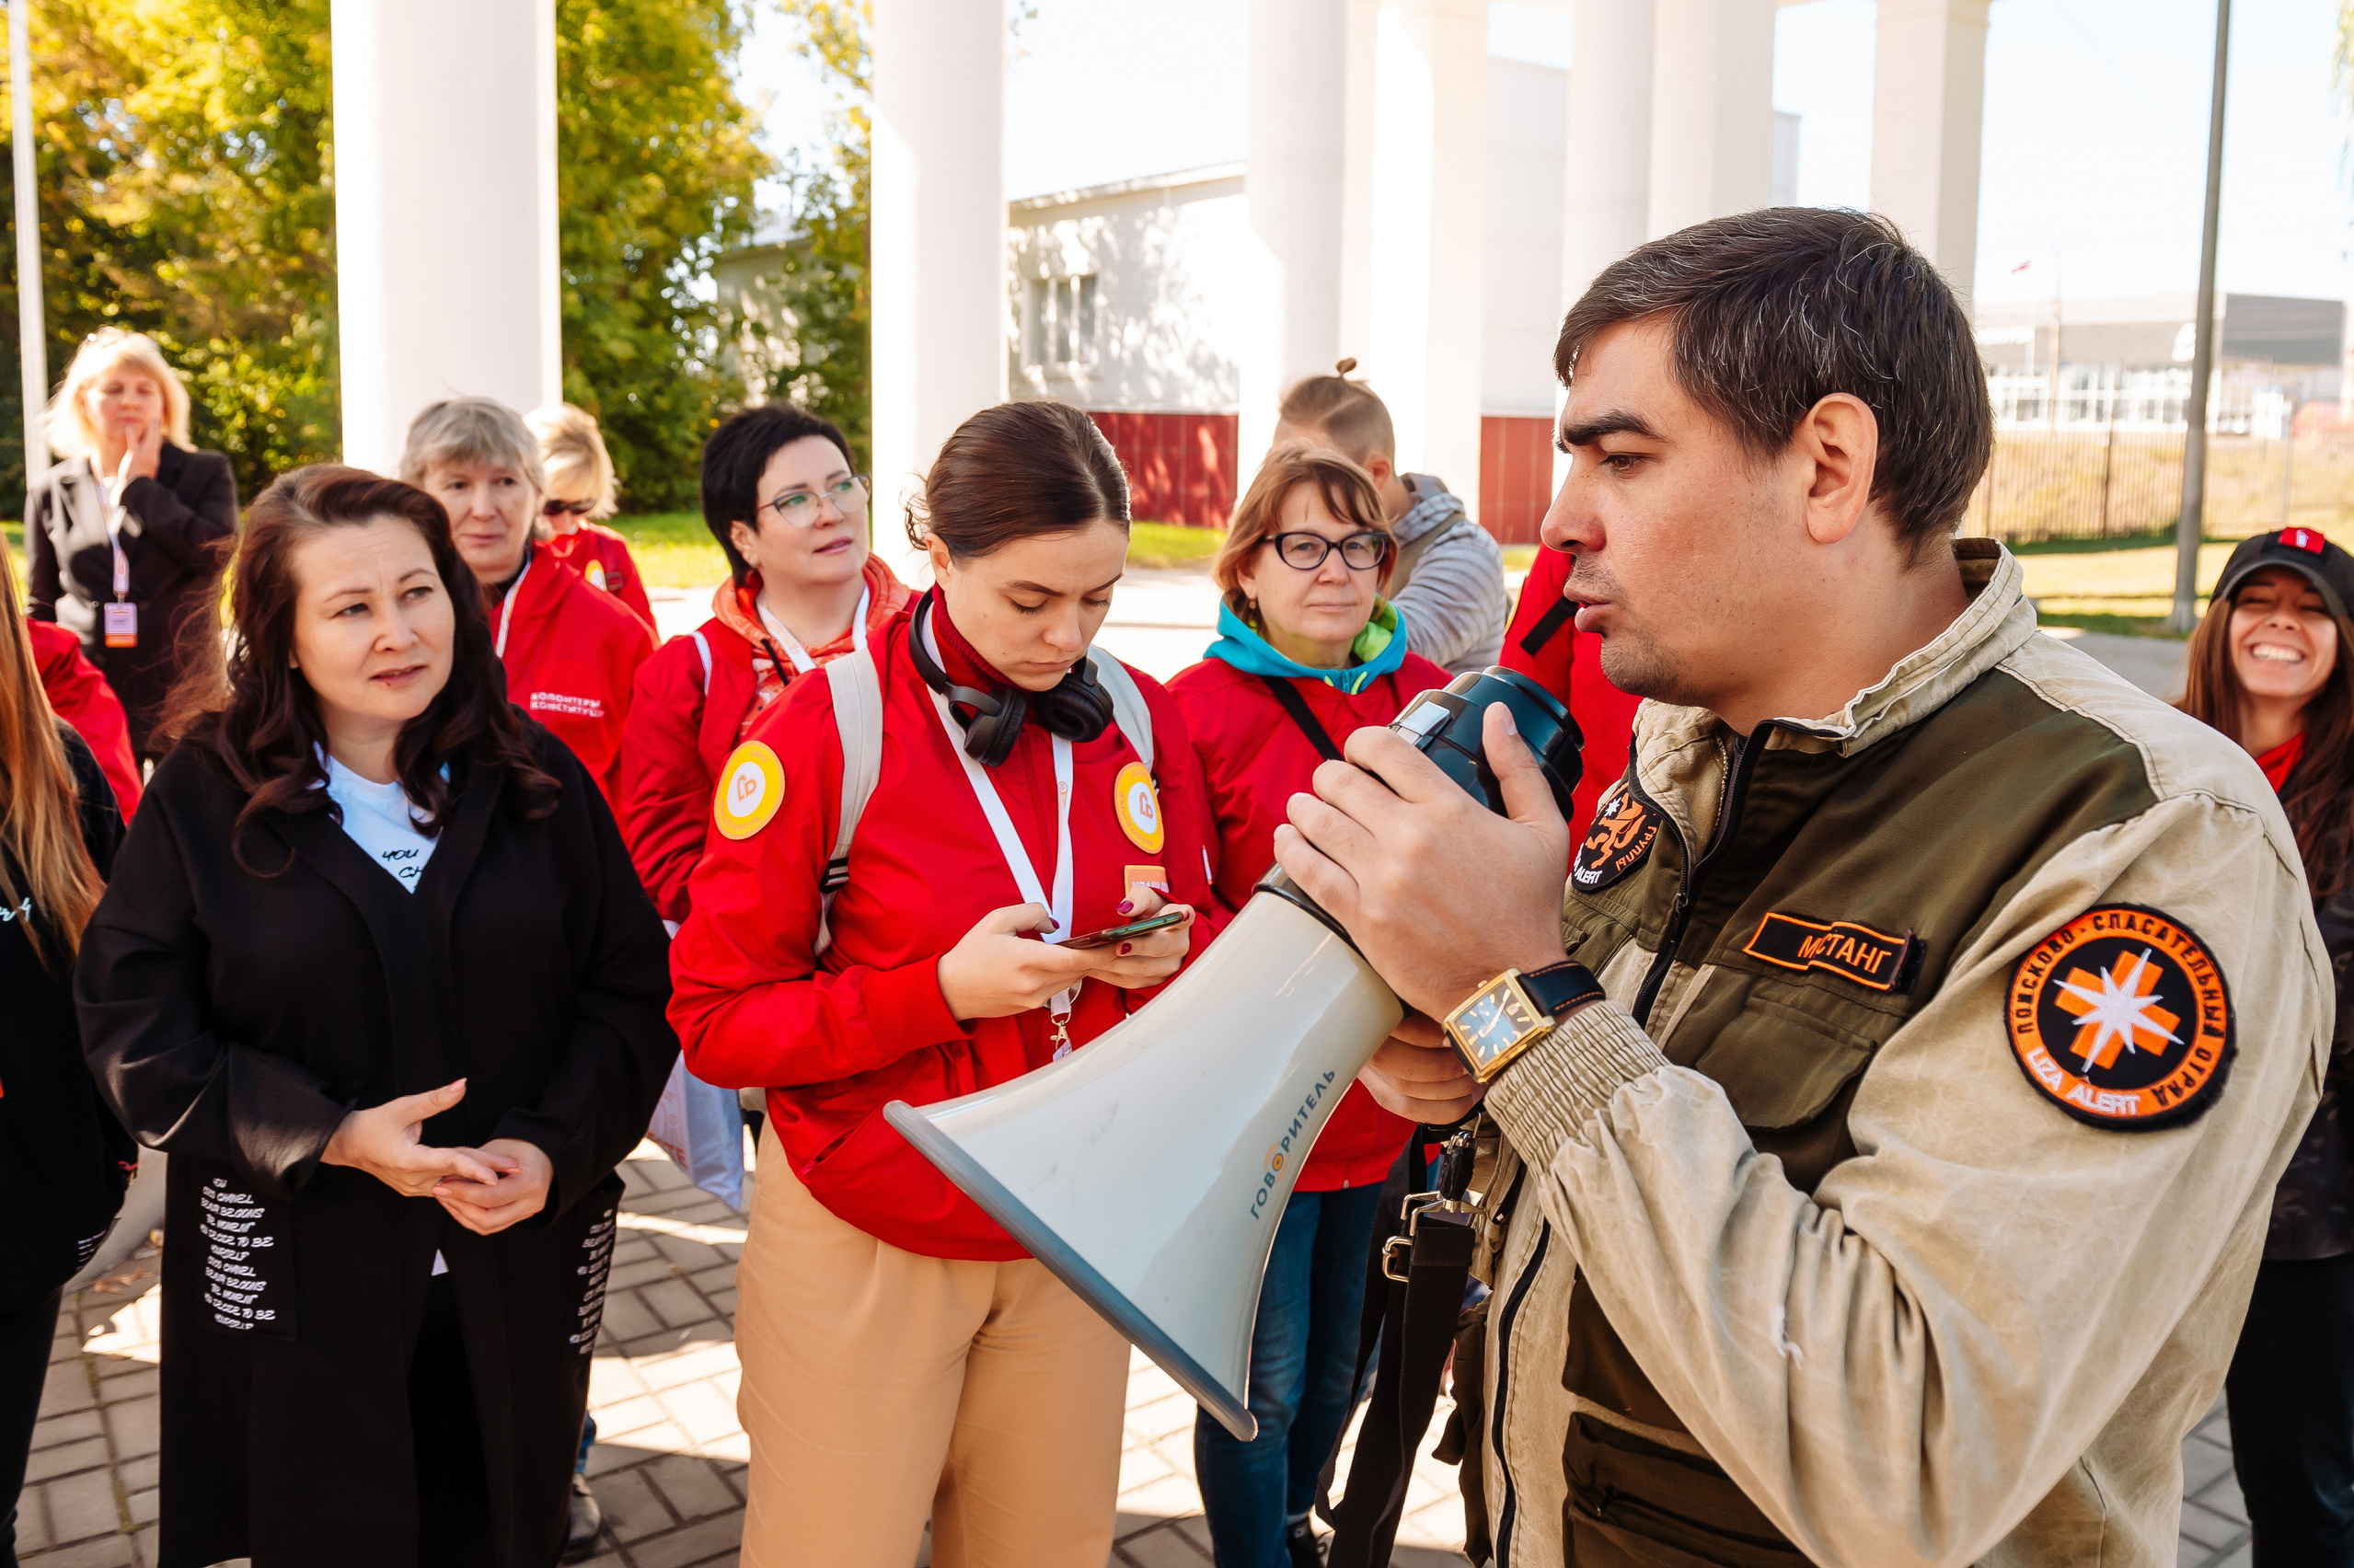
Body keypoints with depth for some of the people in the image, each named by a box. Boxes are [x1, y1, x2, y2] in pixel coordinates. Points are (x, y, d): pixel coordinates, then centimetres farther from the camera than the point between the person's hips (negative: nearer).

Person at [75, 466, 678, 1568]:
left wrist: (554, 1148, -14)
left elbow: (632, 989, 0)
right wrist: (332, 1137, -18)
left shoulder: (535, 779, -1)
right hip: (297, 1280, -1)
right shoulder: (206, 797, -5)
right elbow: (134, 1027, -7)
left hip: (516, 1263, 2)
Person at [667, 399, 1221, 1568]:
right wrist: (942, 990, -23)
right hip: (867, 1240, -3)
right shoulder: (821, 734, -13)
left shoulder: (1141, 717, 0)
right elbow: (716, 1020, -11)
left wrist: (1167, 950, -12)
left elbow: (1197, 923, 12)